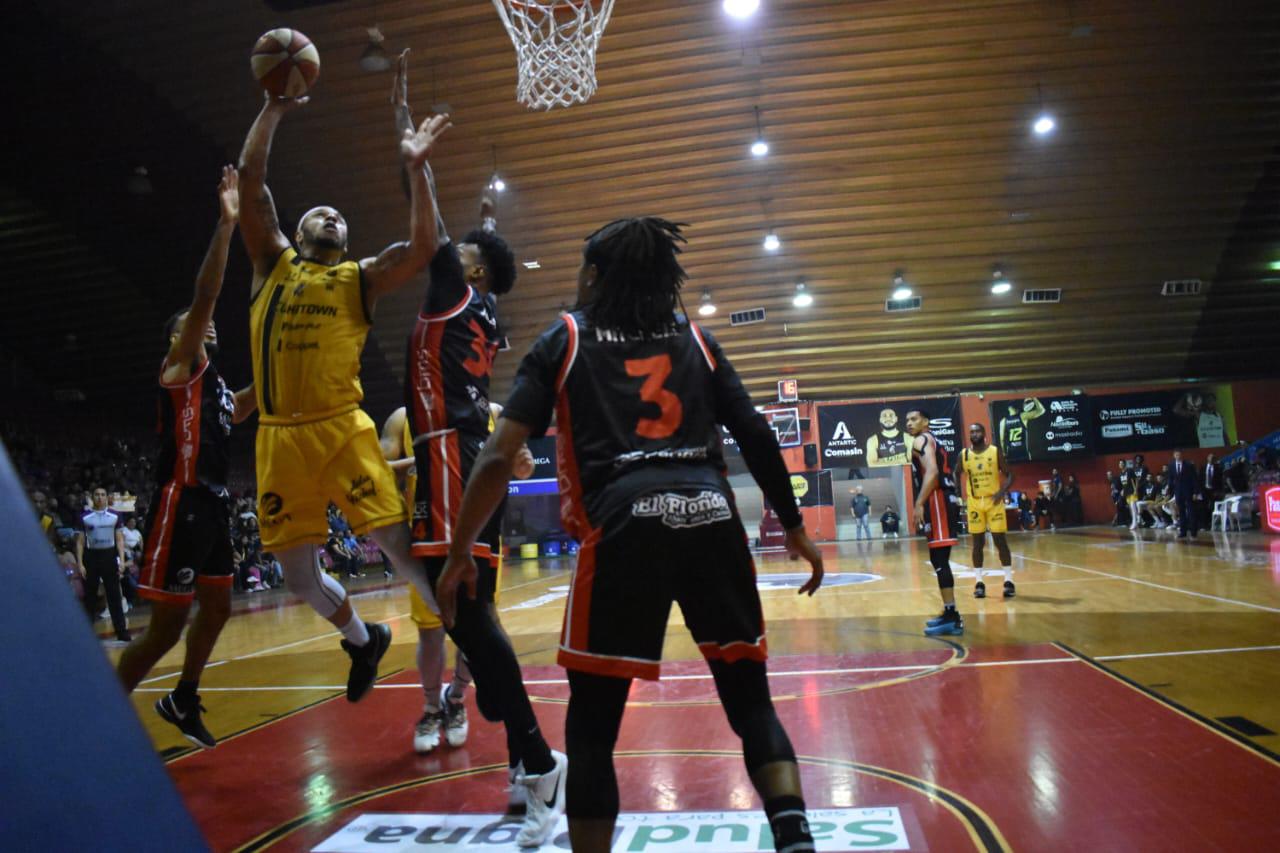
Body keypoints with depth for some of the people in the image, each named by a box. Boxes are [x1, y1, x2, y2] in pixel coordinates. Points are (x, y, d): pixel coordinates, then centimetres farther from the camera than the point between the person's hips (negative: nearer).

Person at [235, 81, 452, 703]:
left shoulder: (361, 277, 10)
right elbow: (250, 177, 7)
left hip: (342, 430, -3)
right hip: (279, 436, 3)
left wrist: (415, 169, -8)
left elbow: (423, 246, -6)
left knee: (400, 547, -10)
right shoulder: (273, 262, 15)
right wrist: (274, 109, 6)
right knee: (297, 574, 9)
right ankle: (363, 640, 34)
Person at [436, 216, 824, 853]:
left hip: (622, 526, -3)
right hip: (712, 518, 3)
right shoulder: (694, 337, 22)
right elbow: (757, 438, 16)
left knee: (592, 728, 10)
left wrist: (460, 553, 14)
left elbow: (499, 456, 6)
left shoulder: (564, 339, 15)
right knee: (750, 699, 16)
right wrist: (794, 527, 25)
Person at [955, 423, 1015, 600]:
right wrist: (957, 491, 4)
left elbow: (1009, 475, -1)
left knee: (1001, 541, -2)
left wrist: (1003, 491, -17)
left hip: (994, 501, -2)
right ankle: (979, 582, 10)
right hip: (974, 503, 2)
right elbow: (957, 474, 18)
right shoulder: (964, 454, 1)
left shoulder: (995, 451, -4)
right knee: (977, 543, 4)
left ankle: (1009, 581, 6)